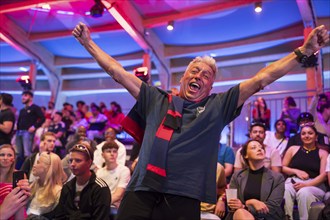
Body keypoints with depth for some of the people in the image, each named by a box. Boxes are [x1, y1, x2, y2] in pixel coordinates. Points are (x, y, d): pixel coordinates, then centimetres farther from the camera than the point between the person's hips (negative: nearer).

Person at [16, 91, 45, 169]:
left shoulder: (35, 108, 0)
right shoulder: (22, 110, 24)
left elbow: (42, 118, -9)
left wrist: (34, 126, -16)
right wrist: (17, 129, 12)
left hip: (28, 132, -8)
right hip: (19, 132, 8)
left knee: (27, 153, -12)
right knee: (19, 154, 10)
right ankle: (17, 169, 15)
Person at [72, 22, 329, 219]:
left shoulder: (218, 106, 13)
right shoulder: (156, 100, 18)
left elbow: (261, 79, 7)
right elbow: (117, 72, 21)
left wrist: (304, 51, 4)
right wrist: (88, 42, 23)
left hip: (183, 199, -1)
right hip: (140, 193, 2)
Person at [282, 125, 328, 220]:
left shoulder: (323, 153, 13)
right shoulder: (293, 149, 17)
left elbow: (323, 175, 1)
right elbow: (282, 168, 16)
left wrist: (306, 184, -15)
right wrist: (296, 171, -3)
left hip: (314, 185, -1)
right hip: (293, 181, 1)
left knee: (304, 192, -38)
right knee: (284, 191, -36)